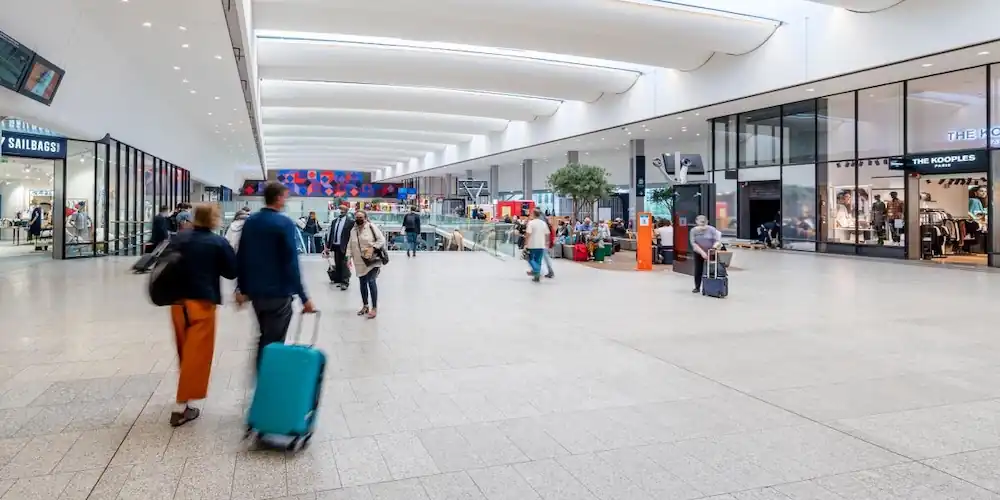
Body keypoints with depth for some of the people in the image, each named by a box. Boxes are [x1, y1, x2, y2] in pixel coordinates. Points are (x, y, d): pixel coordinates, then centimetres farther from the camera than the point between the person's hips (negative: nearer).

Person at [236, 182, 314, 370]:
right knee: (273, 342, 3)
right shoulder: (284, 223, -13)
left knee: (265, 337, 22)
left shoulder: (250, 221, 6)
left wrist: (241, 287, 20)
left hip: (255, 291, 7)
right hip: (278, 292, -6)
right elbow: (291, 262, -17)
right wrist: (303, 297, -15)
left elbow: (241, 257, 10)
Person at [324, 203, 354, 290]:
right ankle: (339, 280, 23)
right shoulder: (335, 221, 12)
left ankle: (345, 282, 2)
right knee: (337, 264, 13)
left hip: (344, 246, -6)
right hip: (335, 245, 6)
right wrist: (327, 246, 10)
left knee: (344, 265, -3)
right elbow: (330, 233, 13)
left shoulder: (351, 221, -7)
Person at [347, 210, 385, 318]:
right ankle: (365, 306, 28)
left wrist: (372, 248, -19)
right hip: (360, 262, 6)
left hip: (372, 260, -6)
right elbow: (350, 246, 12)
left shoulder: (371, 227, -7)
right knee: (362, 283, 12)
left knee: (371, 281, -15)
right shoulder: (353, 231, 9)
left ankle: (374, 308, -8)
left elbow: (381, 239, -9)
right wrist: (349, 257, 1)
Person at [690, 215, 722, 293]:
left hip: (710, 253, -2)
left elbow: (718, 241, -16)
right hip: (698, 253, 2)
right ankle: (697, 287, 19)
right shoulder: (693, 230, -8)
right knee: (698, 271, 7)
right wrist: (702, 252, -23)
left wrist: (714, 246, -37)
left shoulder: (711, 229, -12)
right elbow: (693, 243, -14)